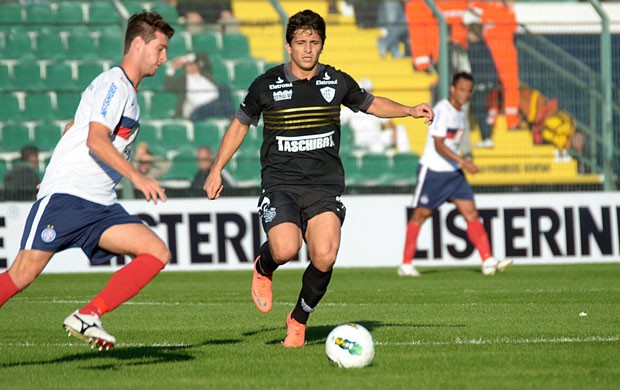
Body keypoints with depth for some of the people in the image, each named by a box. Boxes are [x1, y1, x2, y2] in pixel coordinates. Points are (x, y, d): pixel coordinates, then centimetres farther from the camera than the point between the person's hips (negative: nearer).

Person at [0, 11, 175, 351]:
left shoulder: (128, 93, 22)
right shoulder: (113, 83, -6)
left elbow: (73, 128, 33)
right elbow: (95, 139, -20)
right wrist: (136, 176, -28)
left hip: (101, 207, 8)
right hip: (66, 195, -8)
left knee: (158, 253, -12)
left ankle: (86, 318, -17)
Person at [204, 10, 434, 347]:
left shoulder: (337, 82, 6)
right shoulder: (267, 85, 1)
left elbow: (371, 104, 25)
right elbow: (240, 124, 15)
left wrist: (409, 110, 9)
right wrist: (217, 170, 12)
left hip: (325, 184, 2)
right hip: (280, 183, -2)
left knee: (324, 257, -19)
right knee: (286, 249, -27)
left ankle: (299, 319, 9)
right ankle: (263, 269, 13)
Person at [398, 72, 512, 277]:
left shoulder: (460, 114, 12)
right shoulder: (442, 110, -15)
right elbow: (439, 145, -22)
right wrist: (464, 162, -27)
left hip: (453, 172, 8)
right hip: (432, 170, -8)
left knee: (471, 213, -3)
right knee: (420, 215, 1)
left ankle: (488, 261, -9)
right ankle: (406, 265, 9)